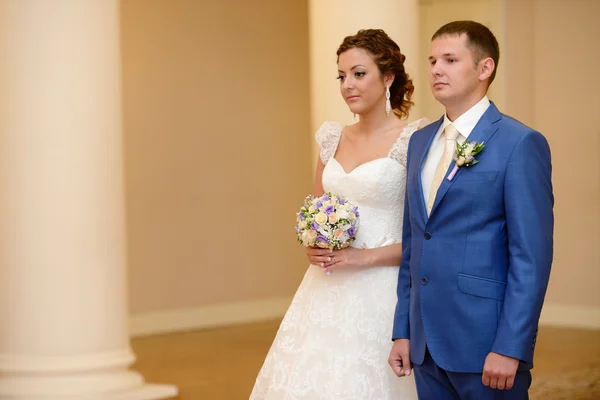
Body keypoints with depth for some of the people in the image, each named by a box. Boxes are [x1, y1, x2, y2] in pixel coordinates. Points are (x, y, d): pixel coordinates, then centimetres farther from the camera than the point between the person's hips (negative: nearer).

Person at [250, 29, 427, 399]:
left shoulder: (413, 140, -7)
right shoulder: (334, 138, 11)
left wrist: (366, 257, -16)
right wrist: (312, 246, 0)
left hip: (380, 291, -6)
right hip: (326, 293, 6)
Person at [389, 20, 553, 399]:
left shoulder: (521, 144, -9)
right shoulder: (420, 141, 13)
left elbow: (532, 257, -13)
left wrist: (510, 348, -17)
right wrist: (403, 331, 12)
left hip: (485, 343, -6)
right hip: (427, 345, 6)